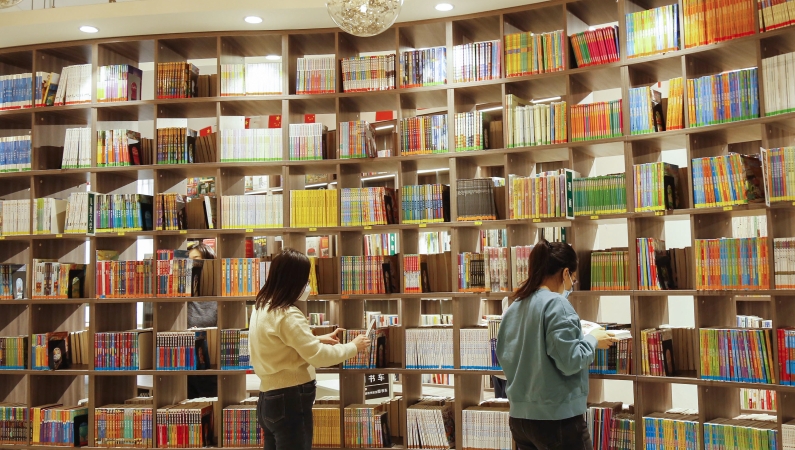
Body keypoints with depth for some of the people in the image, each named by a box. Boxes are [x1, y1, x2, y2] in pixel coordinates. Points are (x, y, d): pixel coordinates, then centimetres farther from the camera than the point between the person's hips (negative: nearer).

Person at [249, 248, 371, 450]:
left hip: (269, 399, 9)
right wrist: (353, 347, -7)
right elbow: (318, 356, -20)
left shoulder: (262, 306, 9)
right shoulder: (287, 315, -20)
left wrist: (319, 339, 16)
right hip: (289, 400, -9)